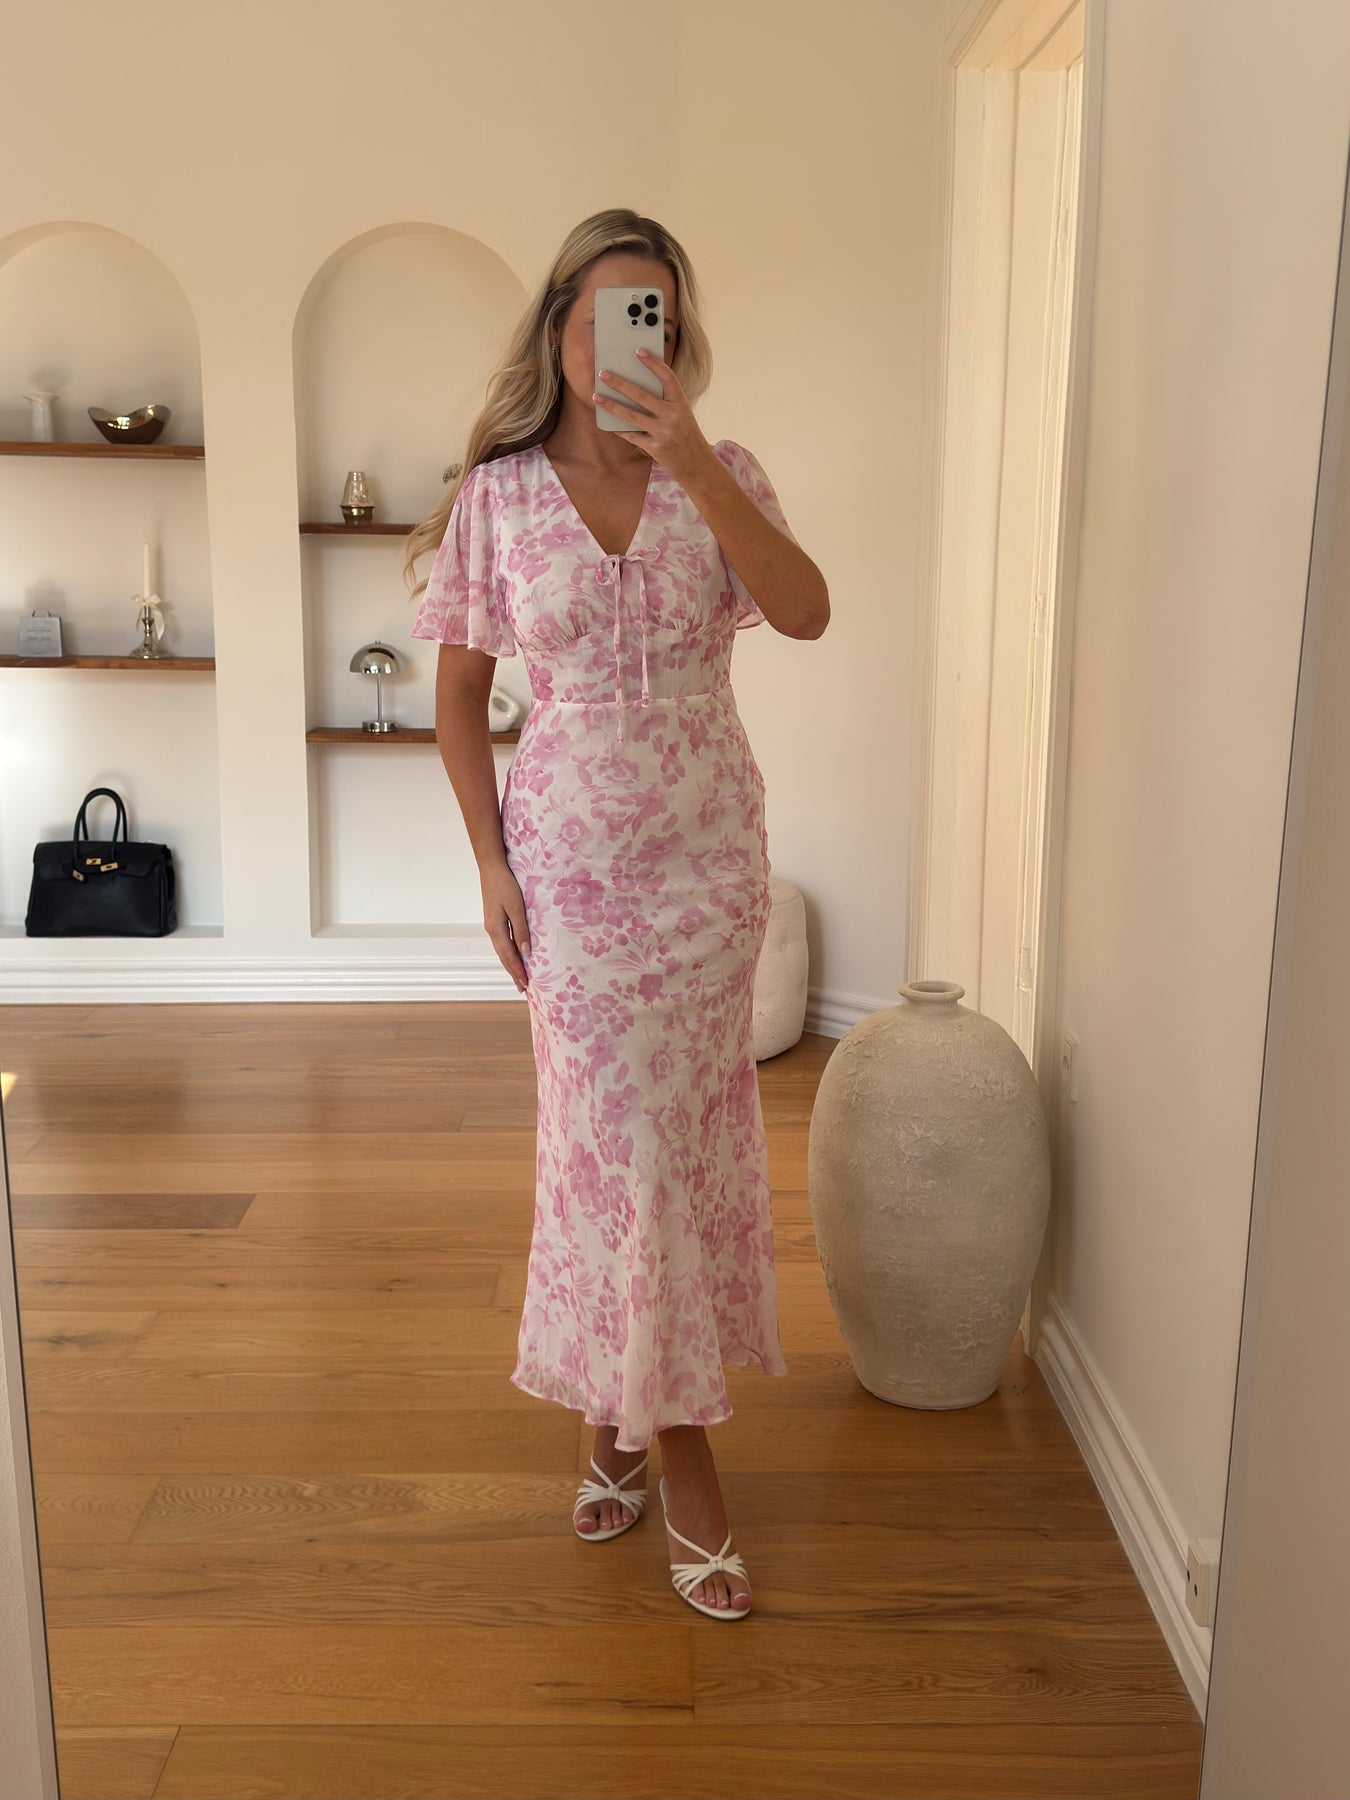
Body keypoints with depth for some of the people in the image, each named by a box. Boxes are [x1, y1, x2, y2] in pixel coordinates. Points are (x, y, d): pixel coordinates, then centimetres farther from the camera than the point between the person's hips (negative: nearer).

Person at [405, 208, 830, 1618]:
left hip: (707, 852, 1)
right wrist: (491, 861, -2)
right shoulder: (500, 494, -1)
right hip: (572, 853, -1)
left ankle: (627, 1410, 29)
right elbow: (460, 692, 4)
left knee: (683, 1133, 8)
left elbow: (805, 613, -18)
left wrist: (690, 460, -26)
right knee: (616, 1142, 1)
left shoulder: (719, 478, 1)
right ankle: (677, 1449, 17)